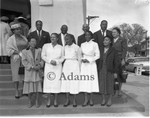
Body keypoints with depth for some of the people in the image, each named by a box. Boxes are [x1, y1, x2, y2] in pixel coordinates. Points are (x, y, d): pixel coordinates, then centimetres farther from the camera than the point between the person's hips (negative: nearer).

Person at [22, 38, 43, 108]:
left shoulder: (39, 50, 8)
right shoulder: (24, 51, 3)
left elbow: (42, 60, 6)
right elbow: (24, 61, -6)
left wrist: (40, 65, -14)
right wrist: (32, 66, -16)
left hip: (37, 71, 1)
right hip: (29, 71, -1)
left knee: (37, 86, 1)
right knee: (29, 87, 3)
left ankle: (37, 102, 15)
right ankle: (30, 102, 18)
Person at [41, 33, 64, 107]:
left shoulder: (60, 47, 7)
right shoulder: (46, 46, 7)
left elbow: (62, 57, 7)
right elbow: (43, 56, 4)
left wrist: (57, 61, -11)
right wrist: (50, 61, -10)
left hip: (57, 67, 0)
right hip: (48, 66, 0)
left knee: (57, 83, -1)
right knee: (48, 82, -2)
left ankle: (55, 100, 12)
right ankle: (48, 100, 11)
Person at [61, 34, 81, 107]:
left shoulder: (76, 47, -5)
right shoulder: (65, 47, 8)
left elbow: (79, 58, 1)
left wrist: (79, 67, 2)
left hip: (74, 65, -4)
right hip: (66, 65, 5)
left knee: (74, 82, -1)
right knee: (66, 82, 4)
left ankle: (74, 100, 11)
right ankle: (67, 100, 16)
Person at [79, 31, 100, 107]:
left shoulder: (94, 44, -1)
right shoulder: (82, 45, 10)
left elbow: (97, 55, -3)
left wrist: (89, 60, -12)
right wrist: (82, 59, -5)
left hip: (91, 64, -3)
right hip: (84, 64, 3)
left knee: (91, 81, -2)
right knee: (84, 81, -1)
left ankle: (91, 99, 10)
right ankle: (86, 99, 9)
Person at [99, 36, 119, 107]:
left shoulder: (113, 50, -3)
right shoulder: (101, 50, 6)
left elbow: (116, 62, -3)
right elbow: (98, 60, 7)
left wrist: (115, 72, -6)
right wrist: (98, 70, 3)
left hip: (110, 70, -3)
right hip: (102, 70, 3)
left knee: (110, 84, 4)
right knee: (102, 84, 6)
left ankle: (109, 100, 18)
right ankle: (103, 100, 18)